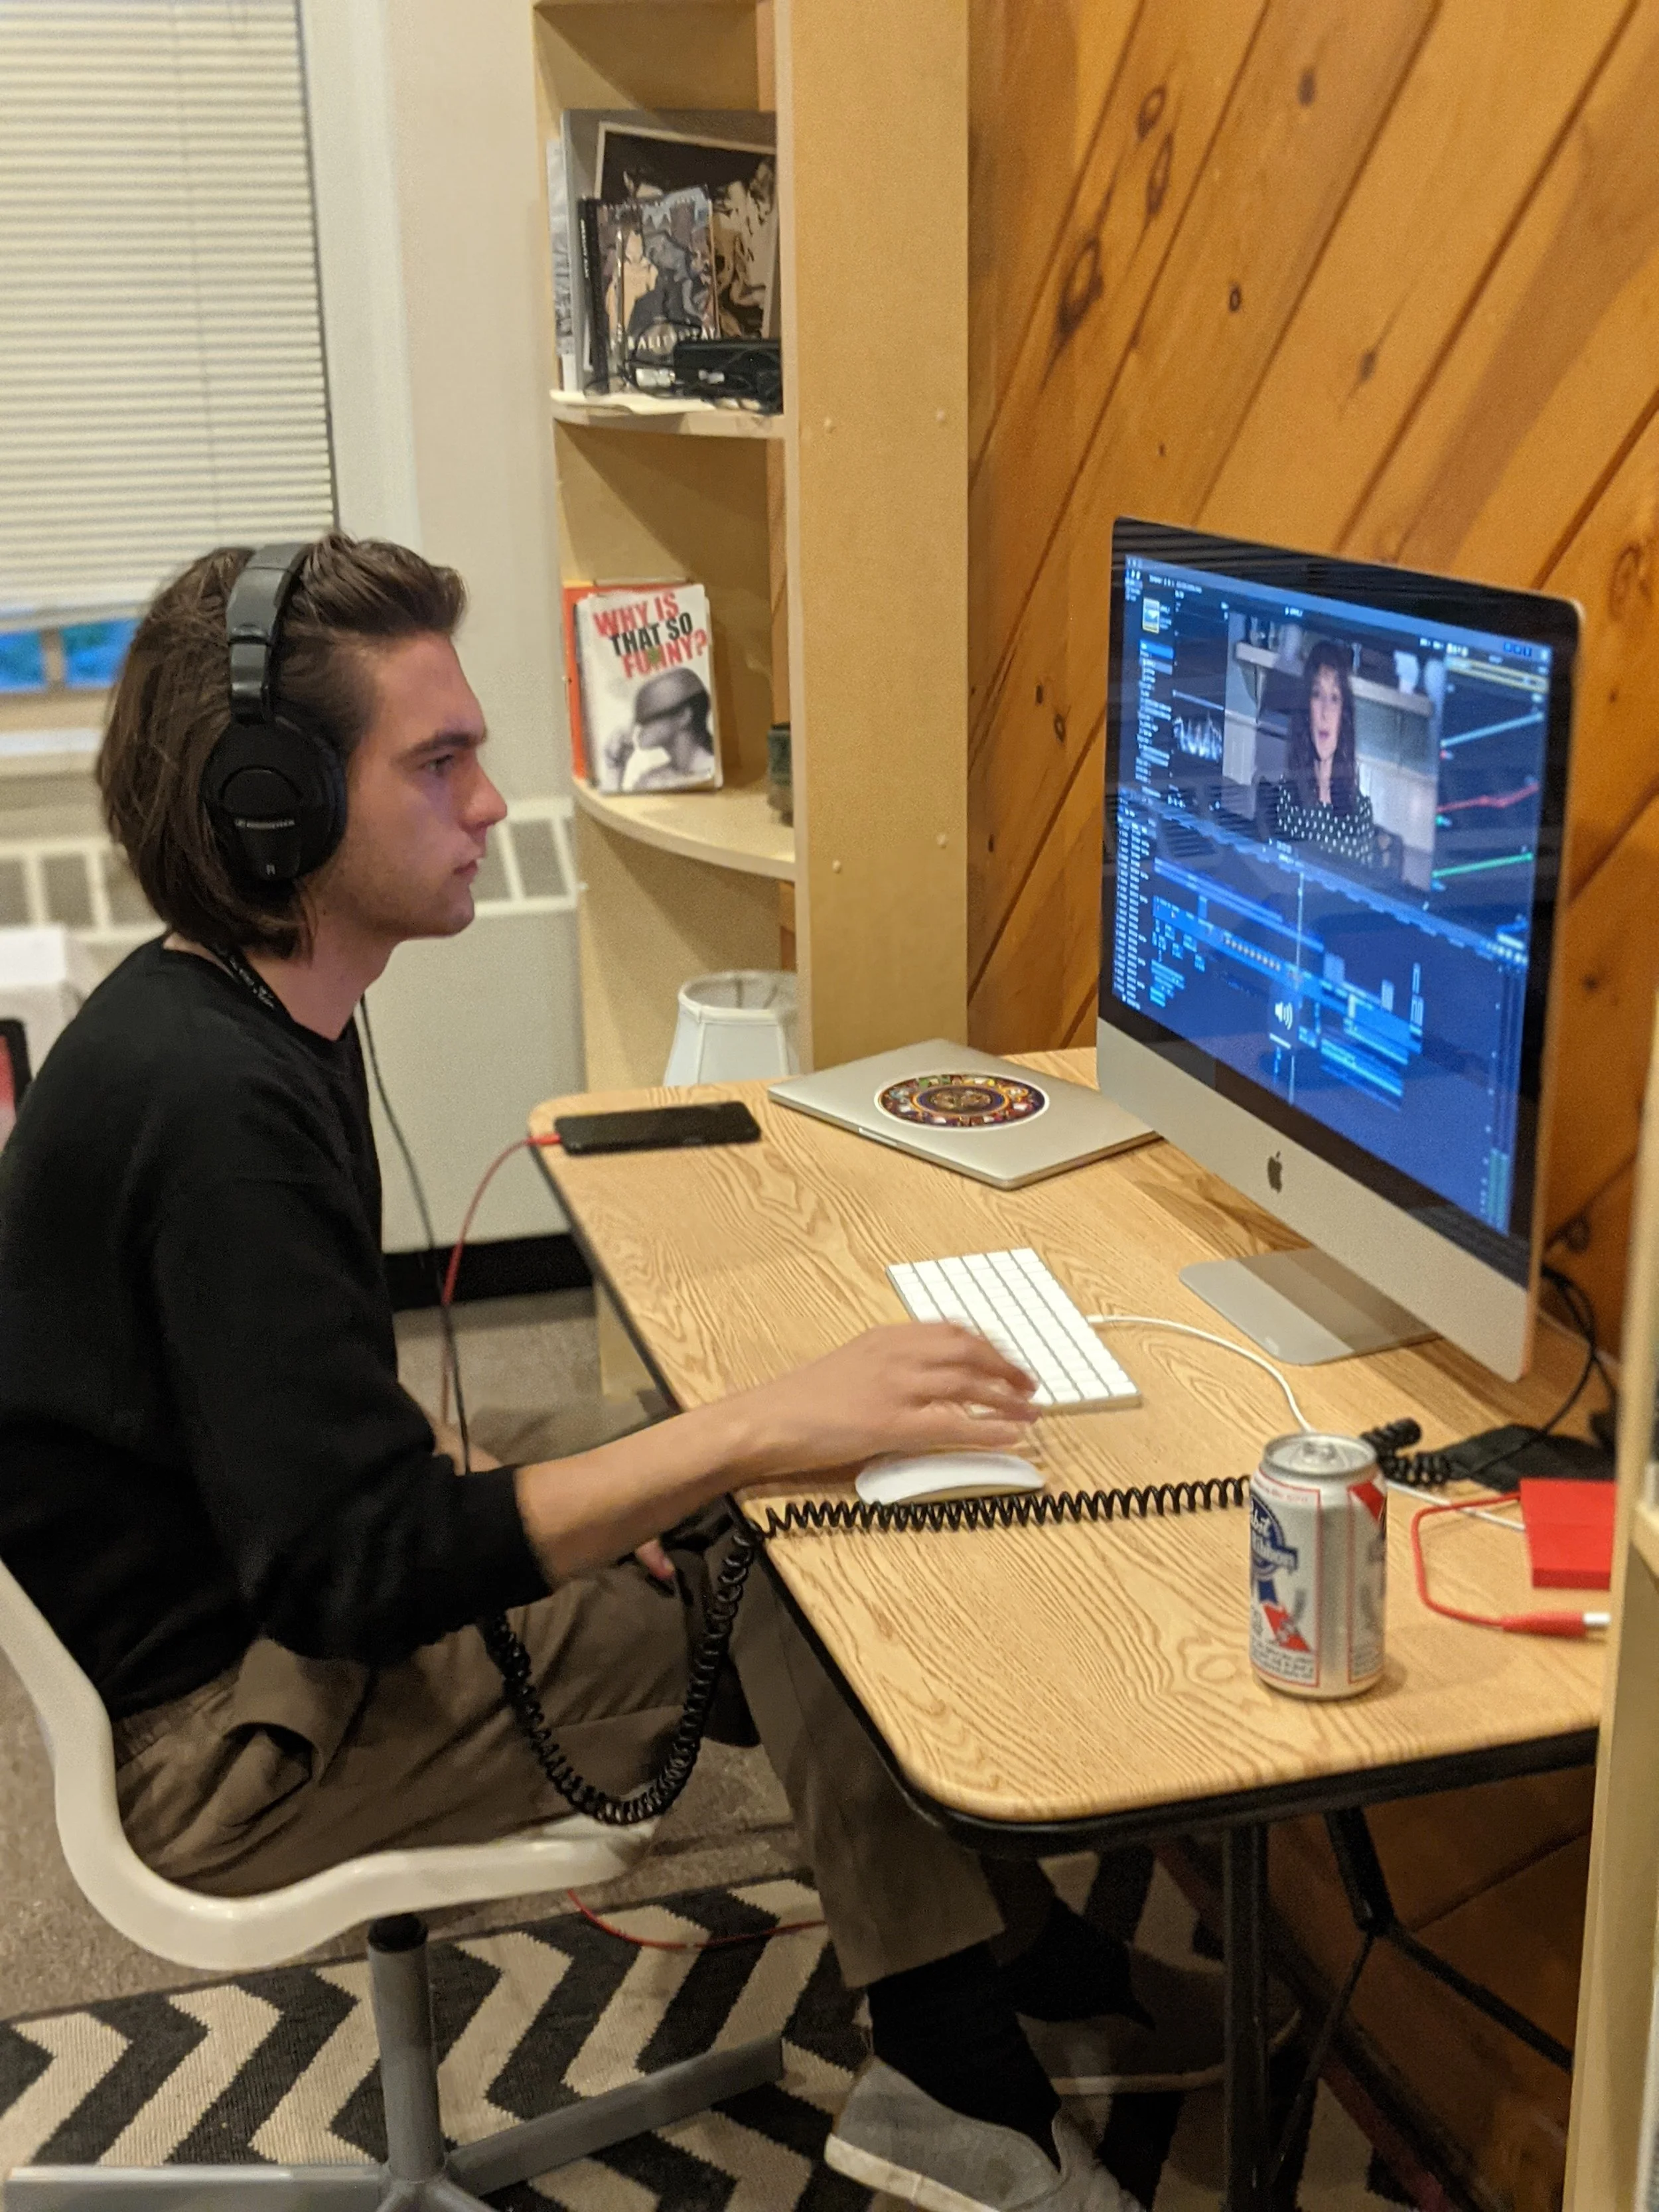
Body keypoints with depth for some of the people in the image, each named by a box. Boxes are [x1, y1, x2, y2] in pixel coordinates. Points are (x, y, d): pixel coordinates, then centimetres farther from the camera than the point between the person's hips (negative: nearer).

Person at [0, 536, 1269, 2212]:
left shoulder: (240, 1021, 4)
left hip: (267, 1614, 9)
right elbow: (347, 1569, -32)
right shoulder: (207, 1102, -29)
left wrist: (602, 1503, -2)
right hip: (226, 1738, -9)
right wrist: (755, 1430, -33)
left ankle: (1032, 1974, 13)